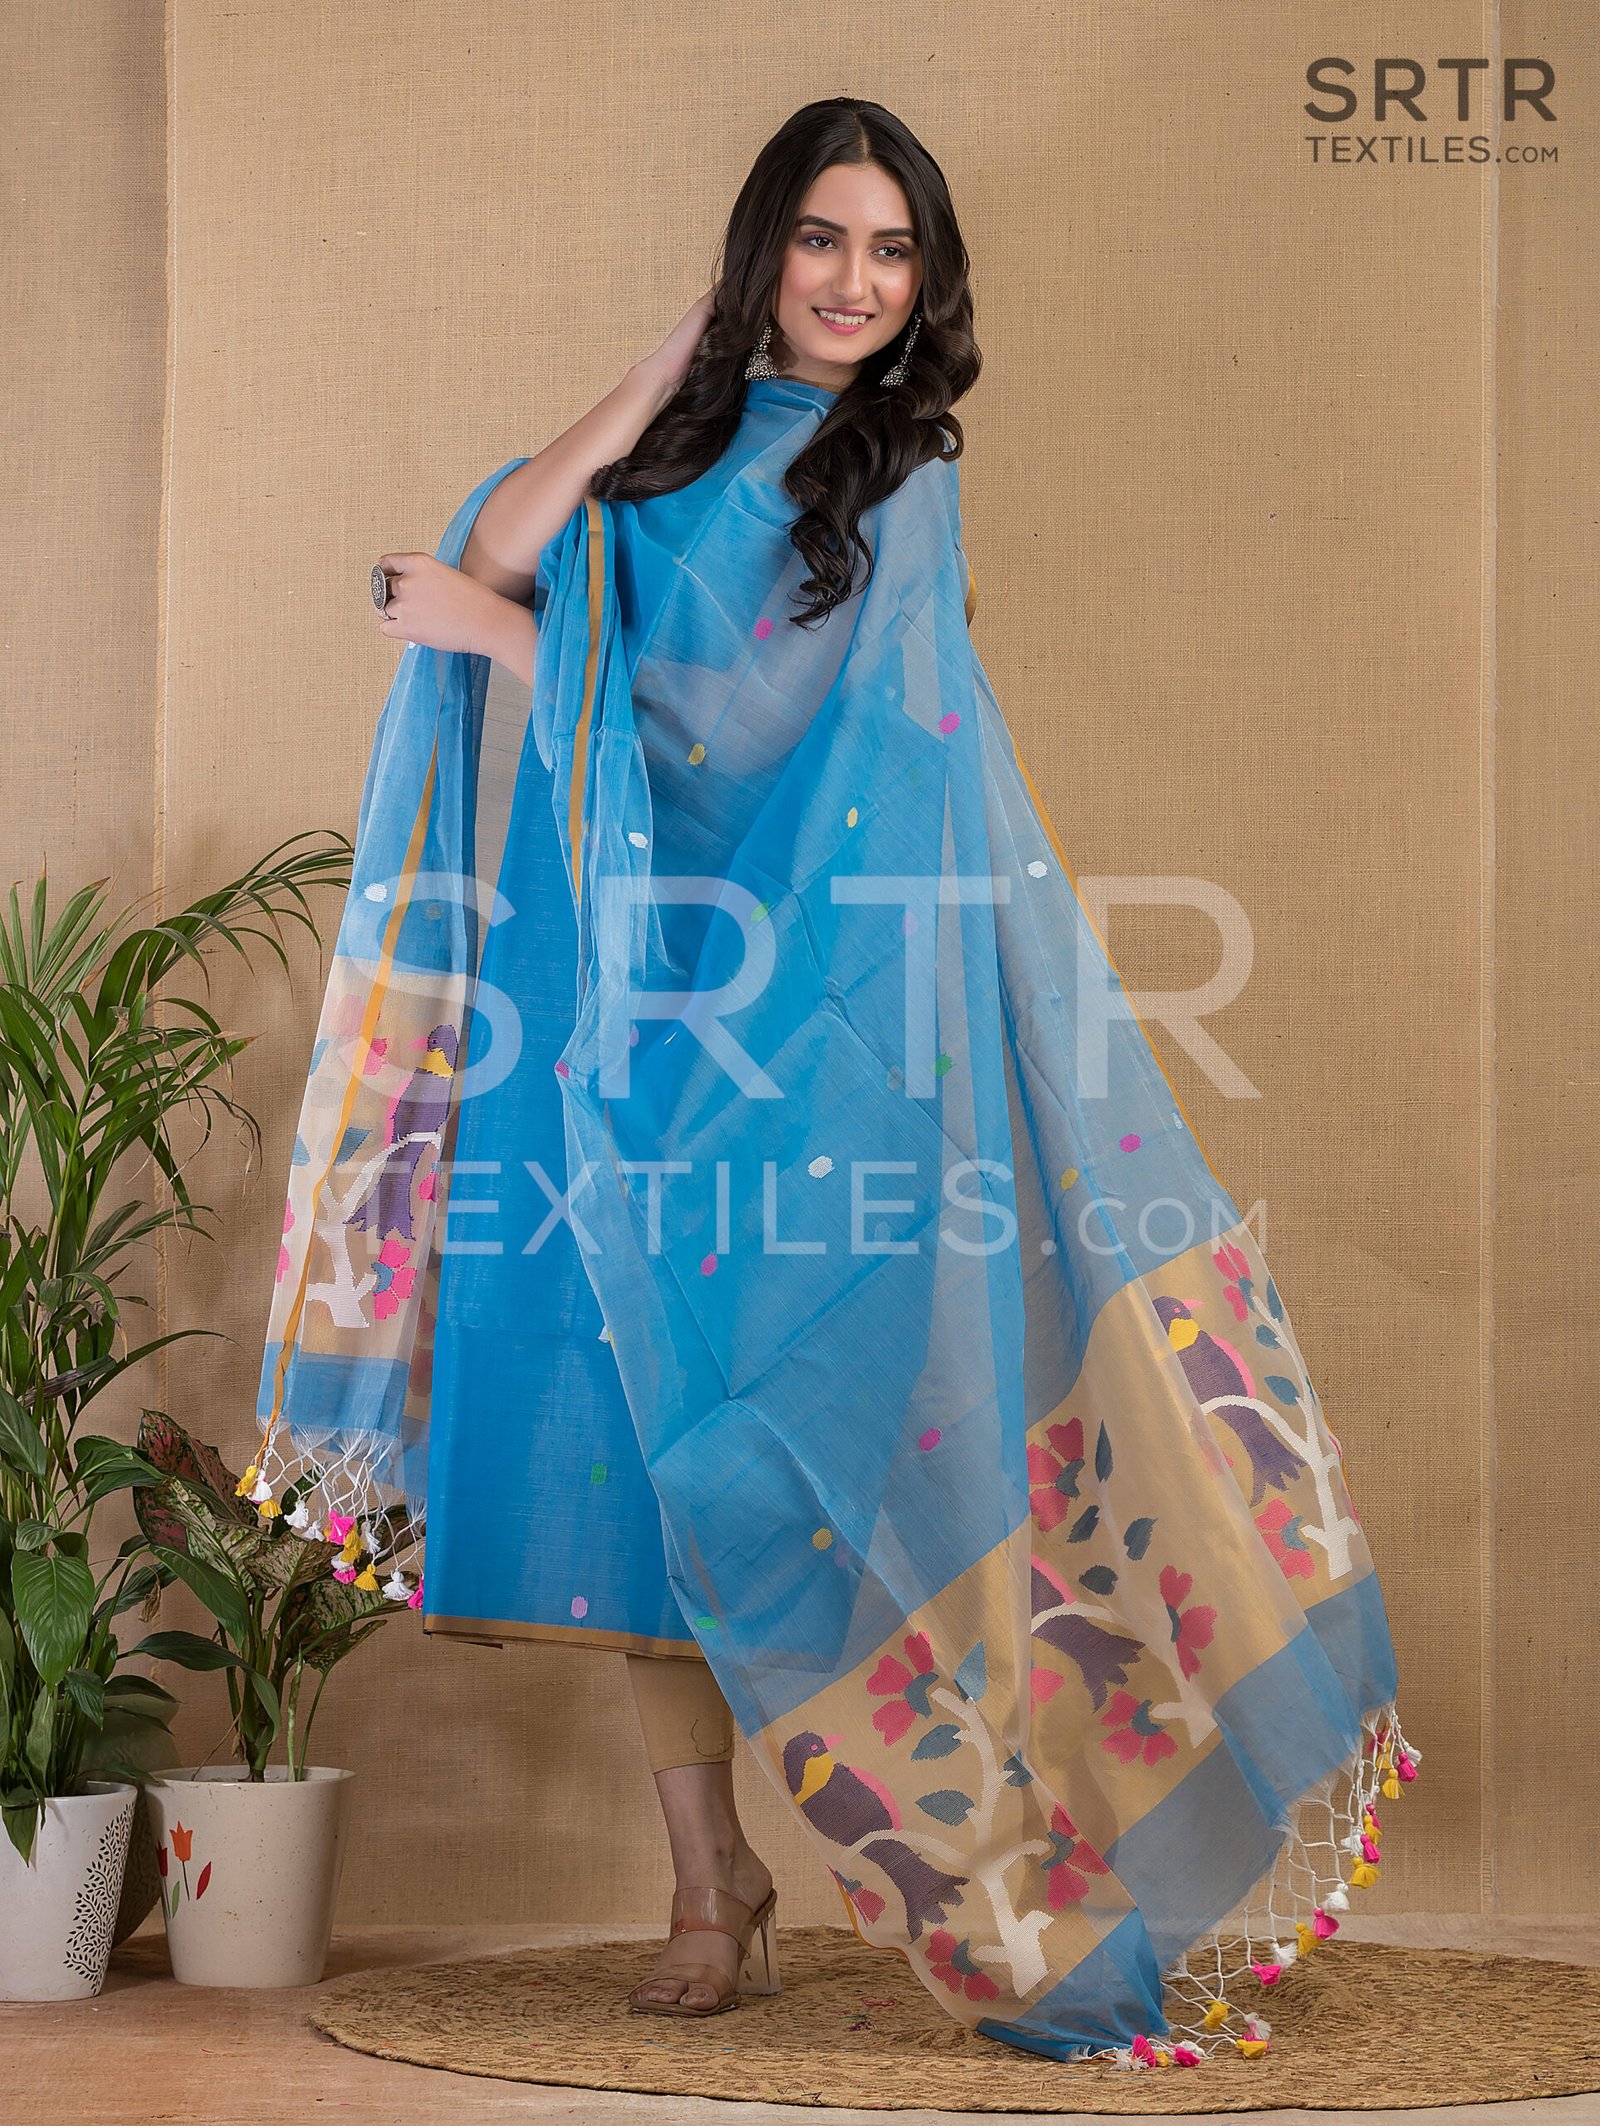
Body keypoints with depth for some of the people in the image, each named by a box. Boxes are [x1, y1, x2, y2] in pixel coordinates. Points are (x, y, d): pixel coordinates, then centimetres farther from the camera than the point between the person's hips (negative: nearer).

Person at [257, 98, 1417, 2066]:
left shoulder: (896, 488, 0)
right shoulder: (682, 455, 14)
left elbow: (721, 723, -9)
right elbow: (493, 555, 0)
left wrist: (498, 635, -3)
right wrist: (672, 362, -4)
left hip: (801, 1029, -4)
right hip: (634, 1013, 4)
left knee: (789, 1444, -8)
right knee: (622, 1431, 1)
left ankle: (987, 1866, 5)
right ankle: (709, 1881, 12)